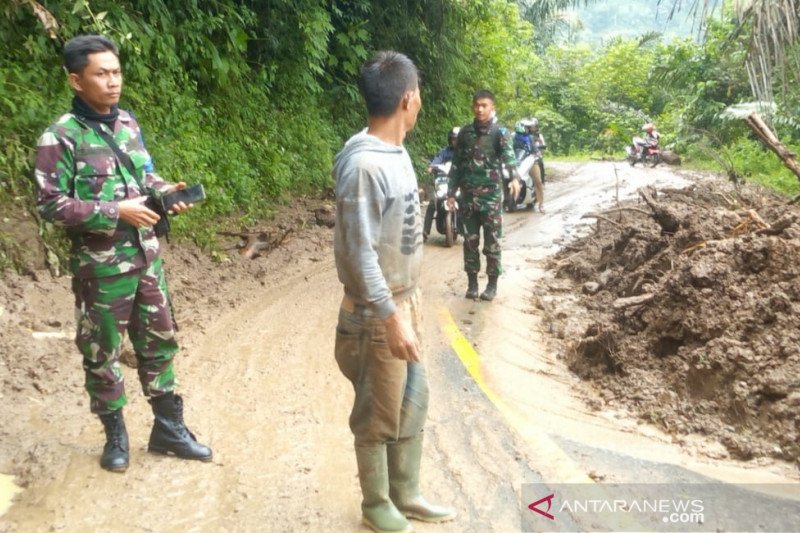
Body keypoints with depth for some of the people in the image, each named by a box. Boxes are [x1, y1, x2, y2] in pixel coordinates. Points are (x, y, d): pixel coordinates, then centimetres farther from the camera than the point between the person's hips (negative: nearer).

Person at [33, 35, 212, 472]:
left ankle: (168, 428, 29)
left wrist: (166, 191, -6)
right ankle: (115, 435, 29)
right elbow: (50, 205, -14)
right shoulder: (60, 137, -13)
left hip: (146, 256, 6)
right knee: (102, 354, 9)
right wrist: (116, 211, -21)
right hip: (101, 265, -6)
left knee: (159, 341, 14)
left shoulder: (127, 122, 6)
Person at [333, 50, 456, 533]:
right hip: (378, 313, -9)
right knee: (379, 415, 9)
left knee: (414, 402, 19)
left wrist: (411, 300, 17)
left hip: (404, 300, 9)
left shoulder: (397, 152, 6)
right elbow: (359, 253, -24)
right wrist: (391, 318, -22)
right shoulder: (364, 164, -23)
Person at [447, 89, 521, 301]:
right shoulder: (465, 132, 7)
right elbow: (456, 163, 11)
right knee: (470, 241, 8)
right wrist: (451, 192, 6)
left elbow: (508, 155, -22)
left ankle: (492, 283, 15)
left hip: (491, 194, -3)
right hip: (468, 195, 3)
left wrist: (515, 178, -40)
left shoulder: (500, 132, -4)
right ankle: (472, 281, 19)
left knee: (492, 242, 3)